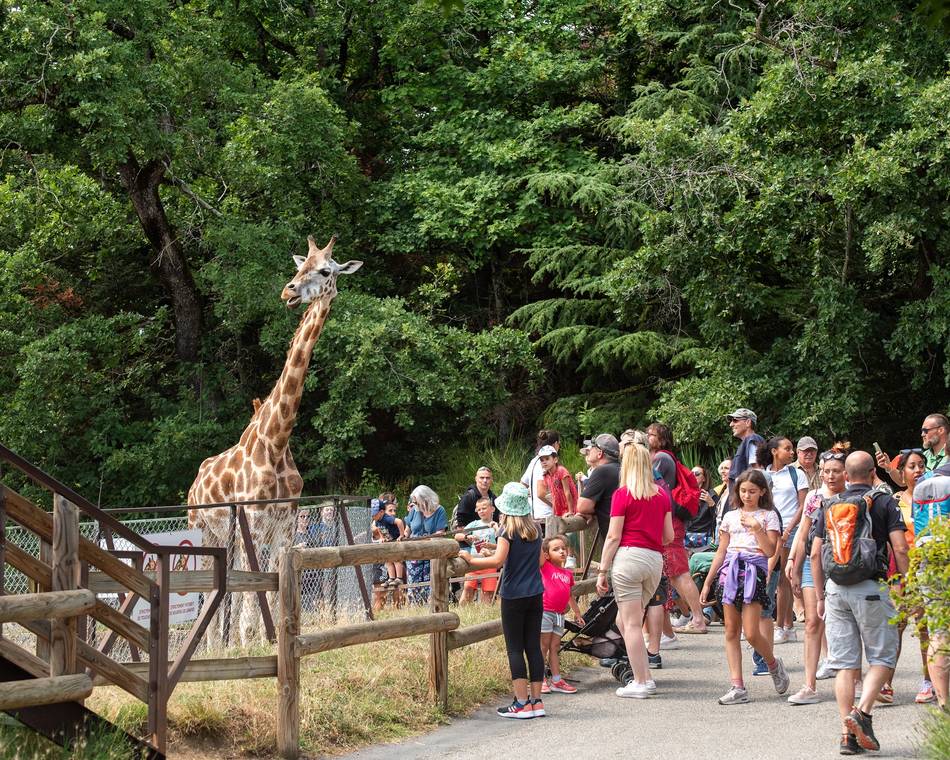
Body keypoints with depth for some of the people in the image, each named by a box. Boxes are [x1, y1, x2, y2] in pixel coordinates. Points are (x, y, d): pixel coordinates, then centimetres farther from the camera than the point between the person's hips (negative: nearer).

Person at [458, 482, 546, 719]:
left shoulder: (508, 531, -11)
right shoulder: (535, 530, 8)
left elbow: (498, 560, -23)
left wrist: (471, 560, -12)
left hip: (513, 595, -6)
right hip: (536, 594, 6)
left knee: (515, 648, -1)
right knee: (533, 646, 8)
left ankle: (521, 703, -4)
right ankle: (536, 701, 8)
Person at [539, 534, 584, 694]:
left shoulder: (568, 574, 13)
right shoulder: (545, 567, -3)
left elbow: (570, 596, 24)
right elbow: (538, 551, -19)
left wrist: (577, 613, 28)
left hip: (559, 615, 5)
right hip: (545, 611, -5)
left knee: (555, 647, 10)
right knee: (544, 646, -1)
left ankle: (556, 680, 13)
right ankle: (540, 680, 4)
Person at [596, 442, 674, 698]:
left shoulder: (622, 494, -4)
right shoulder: (662, 494, 11)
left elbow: (613, 536, -7)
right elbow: (669, 536, 12)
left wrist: (602, 571, -4)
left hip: (628, 555, -5)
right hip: (655, 559, 5)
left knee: (631, 622, 1)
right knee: (624, 620, 16)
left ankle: (641, 682, 0)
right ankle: (643, 677, 11)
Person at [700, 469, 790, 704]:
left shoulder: (768, 516, 6)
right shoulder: (730, 517, 16)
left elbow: (770, 551, -2)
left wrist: (756, 528, -11)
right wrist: (707, 583, 15)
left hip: (754, 570, -4)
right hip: (729, 571, 4)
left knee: (751, 633, -11)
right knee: (731, 631, -1)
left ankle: (773, 664, 19)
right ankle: (737, 687, -1)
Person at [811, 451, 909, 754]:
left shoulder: (828, 506, 11)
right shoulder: (884, 503, 0)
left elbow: (815, 554, 9)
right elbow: (900, 549, -8)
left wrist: (821, 596, 15)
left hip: (835, 589, 4)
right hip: (871, 587, -4)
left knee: (845, 664, 6)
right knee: (882, 657, 7)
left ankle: (848, 734, 2)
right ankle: (862, 712, -14)